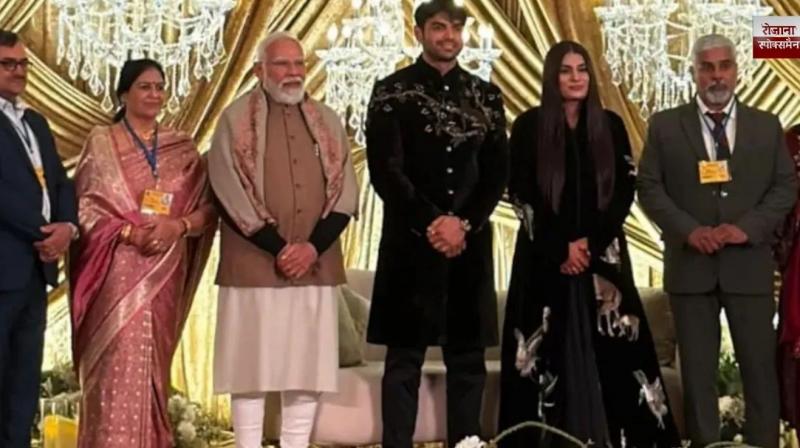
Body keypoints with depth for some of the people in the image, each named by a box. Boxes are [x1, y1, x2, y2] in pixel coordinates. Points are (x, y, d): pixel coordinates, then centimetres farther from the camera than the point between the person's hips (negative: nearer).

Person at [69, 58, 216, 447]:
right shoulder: (101, 141, 3)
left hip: (166, 270, 3)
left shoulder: (183, 147, 11)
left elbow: (207, 208, 7)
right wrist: (129, 231, -15)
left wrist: (176, 226, -12)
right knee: (120, 363, -9)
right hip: (118, 267, -3)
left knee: (153, 362, 7)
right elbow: (84, 205, -2)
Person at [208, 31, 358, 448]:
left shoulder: (328, 122, 12)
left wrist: (313, 246, -9)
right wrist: (278, 247, -12)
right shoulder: (236, 119, 1)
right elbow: (230, 193, -7)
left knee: (307, 368, 4)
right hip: (254, 266, -3)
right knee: (251, 366, -1)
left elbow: (345, 192, 5)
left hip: (315, 266, 4)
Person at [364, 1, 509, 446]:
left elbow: (498, 171, 5)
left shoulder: (486, 95, 10)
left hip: (470, 241, 3)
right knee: (405, 358, -1)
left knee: (469, 357, 6)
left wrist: (464, 224, -8)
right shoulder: (393, 91, 0)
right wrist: (431, 223, -14)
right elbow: (386, 170, -7)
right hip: (412, 241, -3)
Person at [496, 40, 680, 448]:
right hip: (545, 256, -2)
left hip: (603, 255, 2)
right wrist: (561, 248, -10)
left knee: (611, 353, -3)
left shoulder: (610, 126, 8)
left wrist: (590, 242, -8)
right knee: (548, 353, -3)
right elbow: (520, 195, -3)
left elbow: (625, 190, 4)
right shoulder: (529, 126, 1)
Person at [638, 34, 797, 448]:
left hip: (748, 264, 1)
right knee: (698, 370, 5)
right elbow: (649, 188, 1)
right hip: (691, 264, -1)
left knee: (760, 367, 2)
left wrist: (749, 227, -11)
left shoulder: (766, 125, 9)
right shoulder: (665, 125, 5)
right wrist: (689, 230, -13)